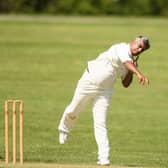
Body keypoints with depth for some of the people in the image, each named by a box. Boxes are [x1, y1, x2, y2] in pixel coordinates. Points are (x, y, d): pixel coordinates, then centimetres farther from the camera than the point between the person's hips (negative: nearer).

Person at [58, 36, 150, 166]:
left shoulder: (130, 59, 6)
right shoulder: (122, 48, -15)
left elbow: (125, 84, 9)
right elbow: (126, 62, -37)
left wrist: (132, 71, -6)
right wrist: (138, 73, -53)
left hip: (104, 91, 5)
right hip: (89, 82, -5)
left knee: (101, 124, -6)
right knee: (74, 111, 12)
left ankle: (104, 158, -10)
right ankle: (64, 128, 46)